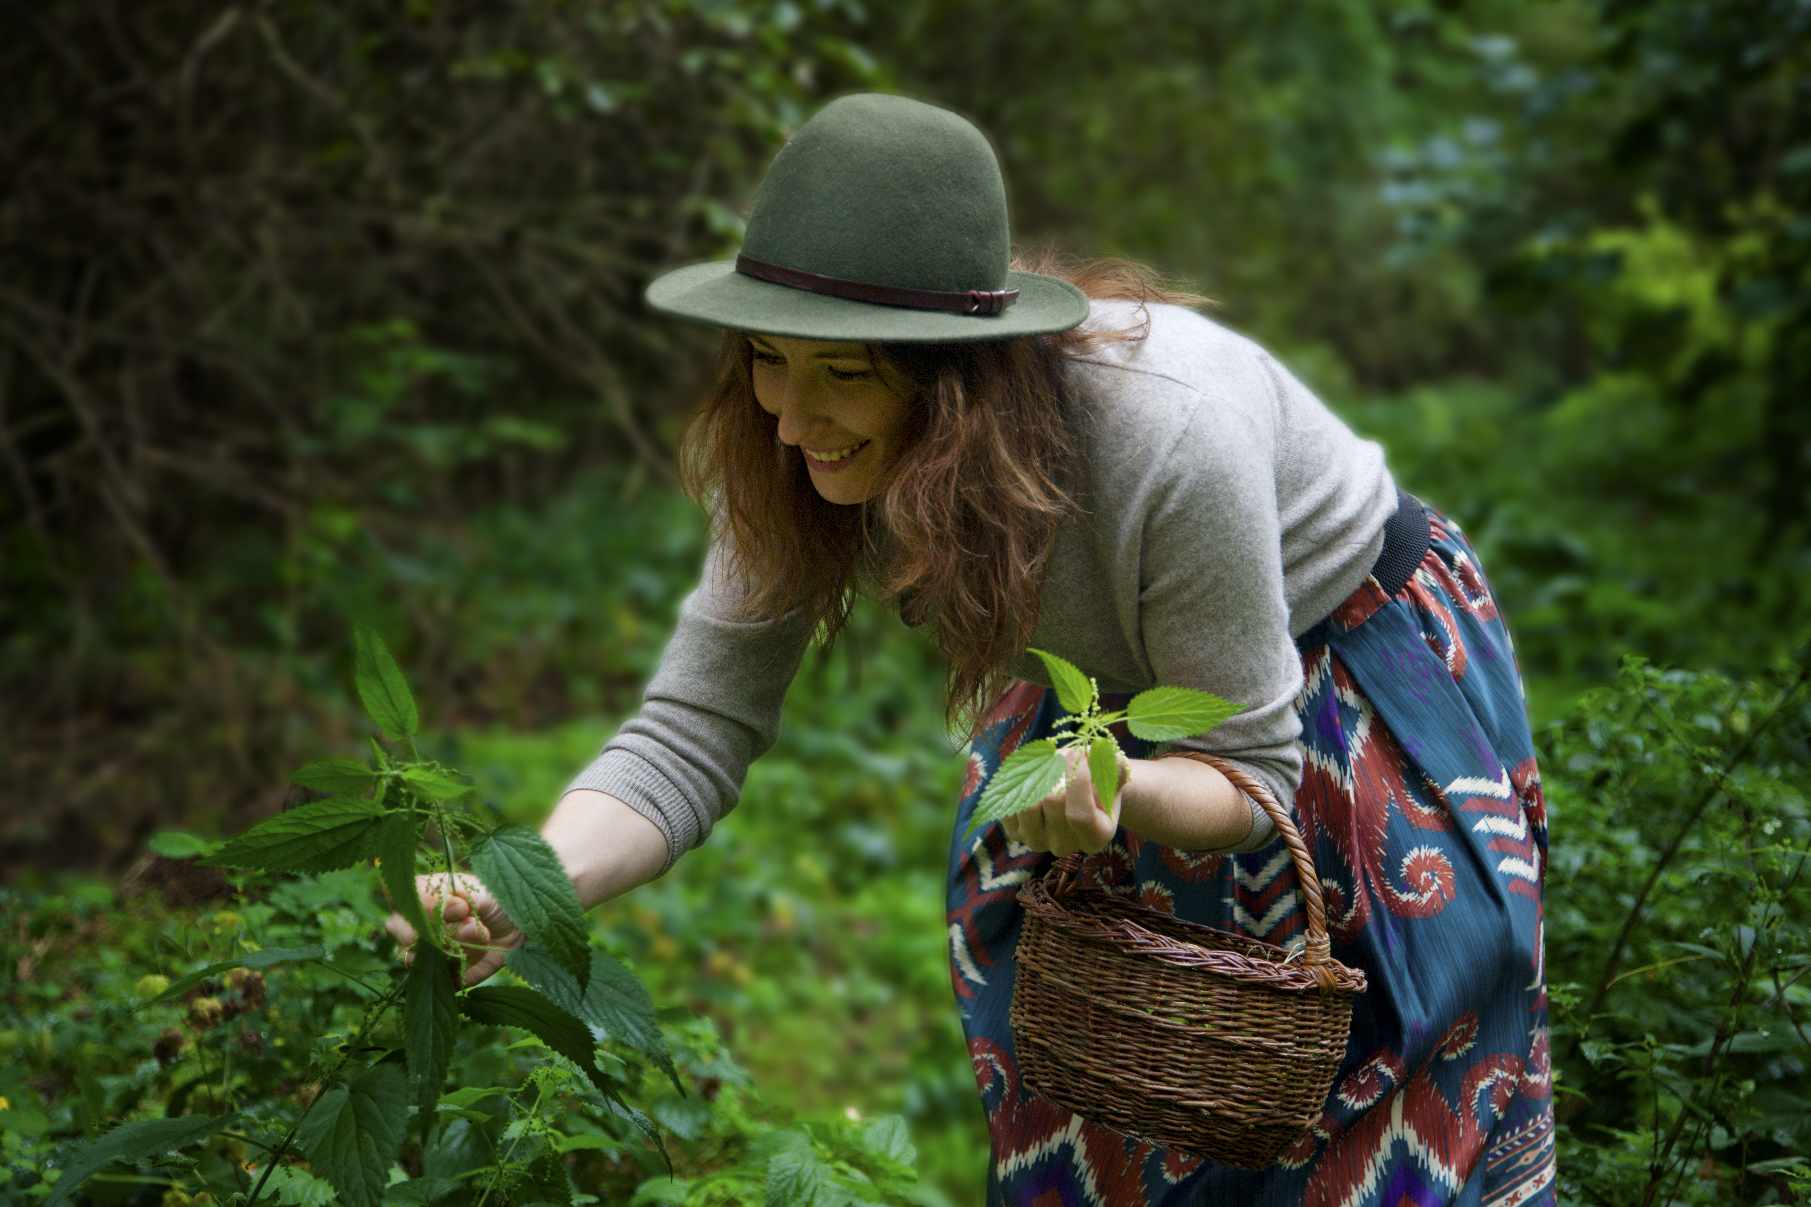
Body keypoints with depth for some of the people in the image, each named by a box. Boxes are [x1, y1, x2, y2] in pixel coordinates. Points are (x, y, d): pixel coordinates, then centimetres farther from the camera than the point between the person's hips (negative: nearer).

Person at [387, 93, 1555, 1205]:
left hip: (1348, 672, -4)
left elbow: (1251, 774, -28)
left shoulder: (1166, 433, -39)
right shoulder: (803, 461, -24)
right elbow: (692, 731, -23)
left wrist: (1123, 796, -50)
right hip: (1124, 697, 5)